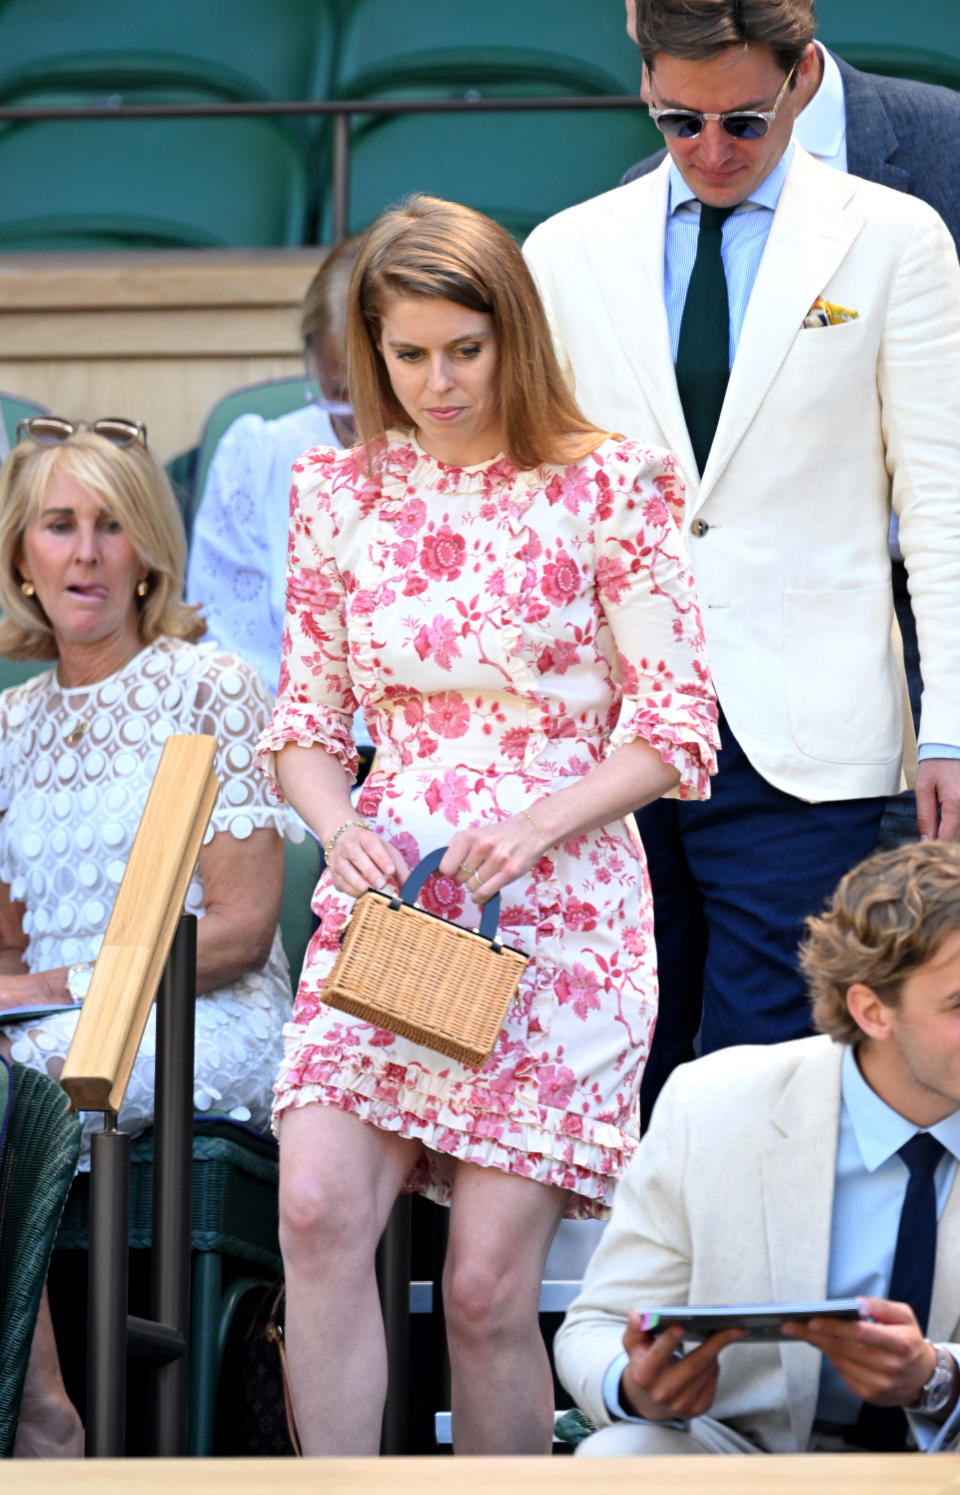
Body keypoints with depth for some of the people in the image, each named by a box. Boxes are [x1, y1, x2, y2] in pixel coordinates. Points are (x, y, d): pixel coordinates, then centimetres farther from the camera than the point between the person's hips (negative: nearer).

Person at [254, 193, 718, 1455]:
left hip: (558, 912, -3)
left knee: (489, 1282, -8)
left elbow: (674, 731, -1)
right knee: (319, 1209, -19)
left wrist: (534, 826, -16)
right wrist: (340, 827, -7)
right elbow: (304, 721, 14)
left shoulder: (607, 487, -2)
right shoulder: (339, 492, 8)